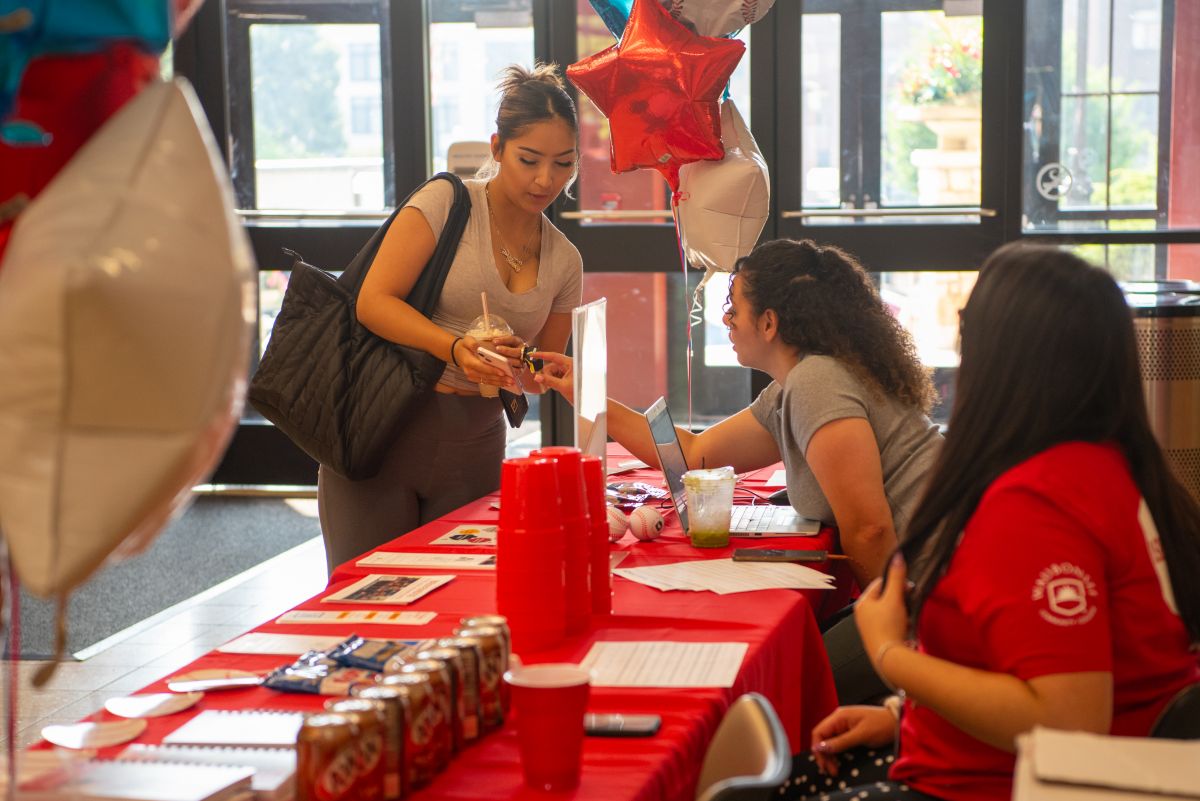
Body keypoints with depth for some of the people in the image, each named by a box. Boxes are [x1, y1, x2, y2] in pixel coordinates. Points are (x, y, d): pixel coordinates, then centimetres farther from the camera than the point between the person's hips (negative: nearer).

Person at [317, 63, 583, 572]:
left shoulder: (564, 262, 10)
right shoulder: (448, 202, -4)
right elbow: (373, 302, -11)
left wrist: (520, 365, -6)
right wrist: (456, 348, -25)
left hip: (474, 445, 4)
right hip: (386, 427, -4)